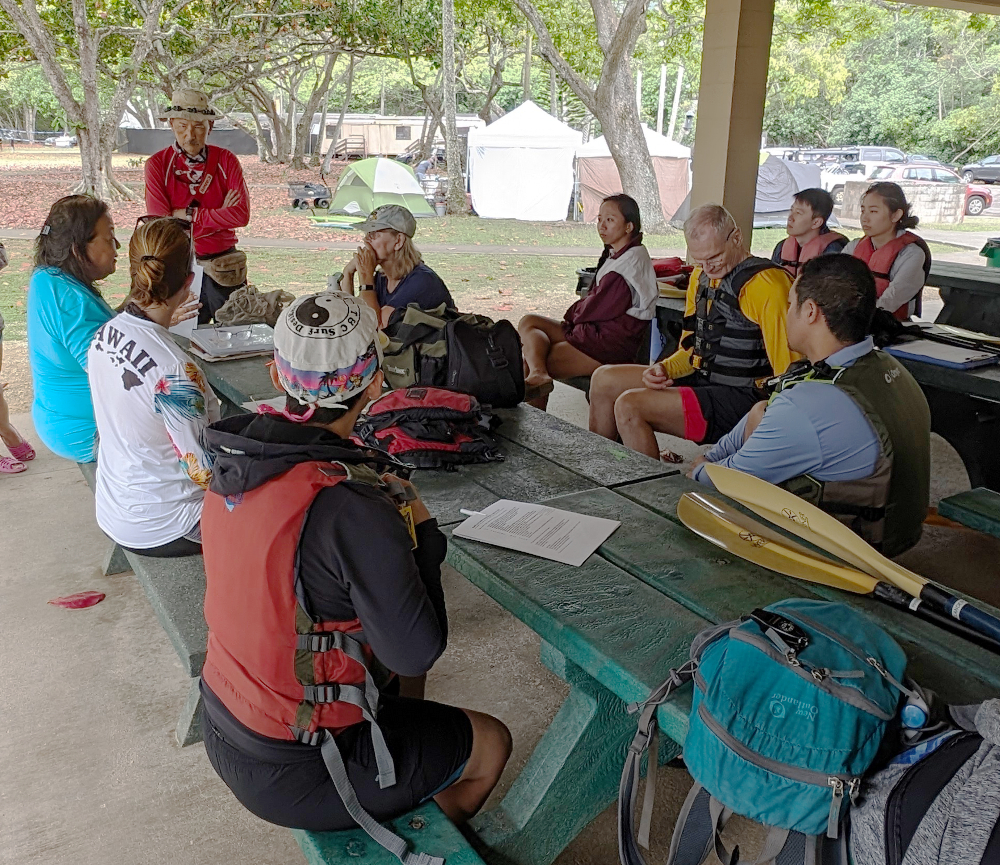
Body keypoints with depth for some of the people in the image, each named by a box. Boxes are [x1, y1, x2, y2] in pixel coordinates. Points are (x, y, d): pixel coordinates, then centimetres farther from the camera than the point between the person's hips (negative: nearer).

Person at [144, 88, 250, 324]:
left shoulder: (225, 160, 0)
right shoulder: (157, 165, -4)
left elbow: (242, 215, -11)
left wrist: (188, 214, -13)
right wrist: (219, 216, -11)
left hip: (223, 267, 1)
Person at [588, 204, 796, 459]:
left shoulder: (765, 283, -17)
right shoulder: (701, 275, 11)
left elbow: (788, 371, -20)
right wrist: (665, 369, 0)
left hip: (741, 399, -9)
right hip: (703, 379, 9)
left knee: (629, 406, -23)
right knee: (604, 380, 8)